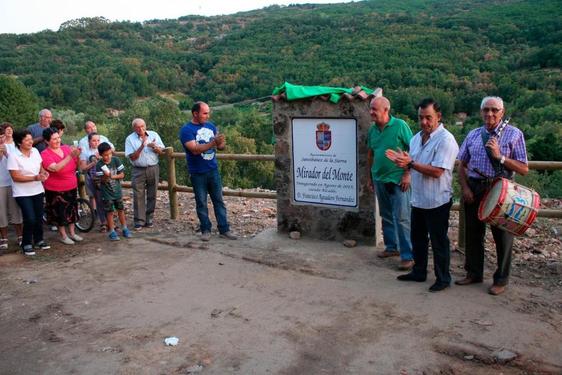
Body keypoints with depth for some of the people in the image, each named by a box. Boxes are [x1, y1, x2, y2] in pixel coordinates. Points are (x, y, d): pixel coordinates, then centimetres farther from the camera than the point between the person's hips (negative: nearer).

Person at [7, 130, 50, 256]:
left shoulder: (35, 151, 0)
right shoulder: (13, 156, -16)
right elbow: (15, 177, -17)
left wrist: (43, 172, -9)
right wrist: (34, 178, -25)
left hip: (37, 190, 5)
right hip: (23, 193, -5)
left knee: (39, 217, 10)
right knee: (30, 219, -10)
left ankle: (39, 240, 30)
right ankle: (26, 244, 9)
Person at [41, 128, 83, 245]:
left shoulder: (66, 148, -3)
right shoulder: (45, 154, -15)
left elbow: (77, 165, 3)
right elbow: (56, 168, -31)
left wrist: (77, 155, -18)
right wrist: (70, 156, -36)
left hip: (72, 187, 4)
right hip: (56, 190, -4)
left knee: (72, 210, 15)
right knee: (60, 213, 8)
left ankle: (72, 233, 31)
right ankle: (63, 236, 23)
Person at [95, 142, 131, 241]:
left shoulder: (116, 160, -9)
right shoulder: (99, 165, -15)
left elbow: (122, 174, -5)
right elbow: (102, 180, -15)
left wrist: (112, 176, -21)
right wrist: (106, 176, -36)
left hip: (117, 190, 3)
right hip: (106, 192, -2)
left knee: (121, 209, 12)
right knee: (109, 211, 4)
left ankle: (124, 229, 24)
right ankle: (112, 232, 14)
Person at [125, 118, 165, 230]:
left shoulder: (154, 135, 4)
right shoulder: (130, 139, -2)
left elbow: (161, 152, 5)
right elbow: (132, 157, -9)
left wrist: (155, 147, -17)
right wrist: (142, 146, -21)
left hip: (153, 169, 2)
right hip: (138, 170, -2)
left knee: (152, 195, 6)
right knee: (138, 196, -3)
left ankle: (149, 218, 17)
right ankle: (139, 221, 3)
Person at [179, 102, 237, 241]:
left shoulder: (211, 126, 7)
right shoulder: (186, 130, -10)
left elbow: (220, 146, 9)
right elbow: (195, 149, -22)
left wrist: (221, 144, -16)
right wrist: (213, 143, -30)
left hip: (213, 170, 4)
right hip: (198, 173, -4)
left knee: (219, 201, 6)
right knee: (201, 203, 6)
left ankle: (224, 229, 11)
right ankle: (206, 230, 17)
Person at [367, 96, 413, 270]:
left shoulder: (400, 125, -10)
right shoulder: (373, 129, 6)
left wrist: (407, 174, -14)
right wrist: (370, 177, 16)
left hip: (398, 179, -6)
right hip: (380, 179, 6)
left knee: (401, 218, -6)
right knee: (386, 216, 16)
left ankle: (407, 256, 0)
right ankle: (391, 247, 30)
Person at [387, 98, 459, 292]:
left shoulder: (446, 140, -17)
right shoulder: (416, 138, 9)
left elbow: (437, 171, -25)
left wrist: (410, 163, -22)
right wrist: (401, 161, -7)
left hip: (437, 201, -8)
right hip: (418, 199, 8)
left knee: (439, 242, 5)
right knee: (417, 239, 19)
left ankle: (443, 278, 20)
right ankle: (419, 272, 35)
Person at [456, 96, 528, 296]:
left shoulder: (514, 134, -5)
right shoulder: (473, 135, 7)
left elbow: (524, 169, -9)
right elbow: (462, 165, 12)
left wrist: (500, 156, -19)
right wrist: (465, 188, -1)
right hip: (474, 189, 4)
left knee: (502, 236, 7)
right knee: (473, 233, 13)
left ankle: (501, 280, 24)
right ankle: (474, 273, 32)